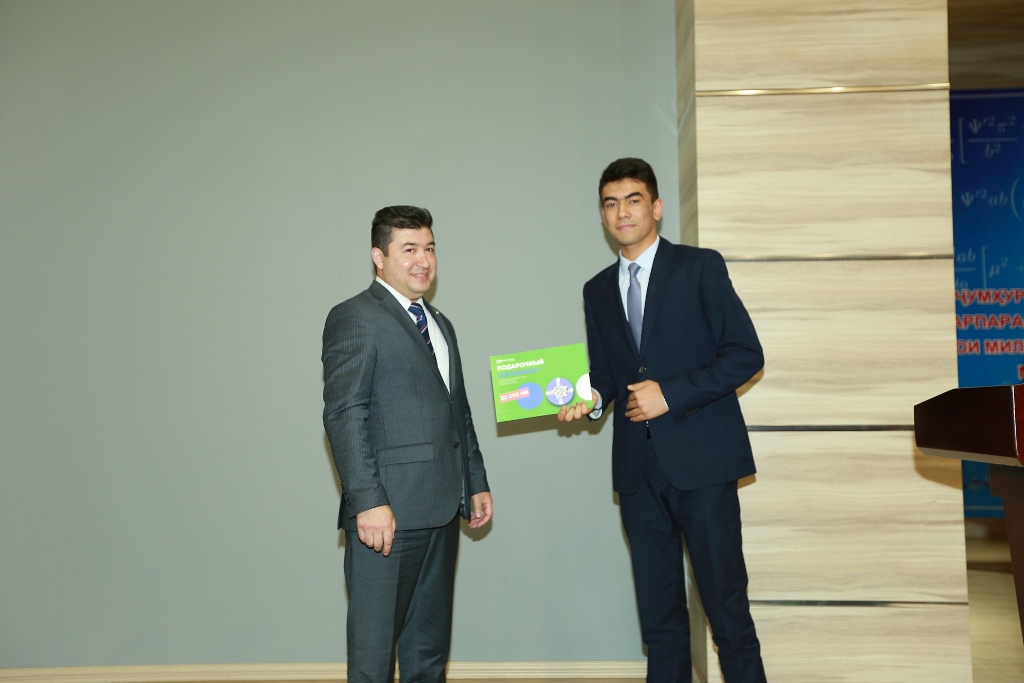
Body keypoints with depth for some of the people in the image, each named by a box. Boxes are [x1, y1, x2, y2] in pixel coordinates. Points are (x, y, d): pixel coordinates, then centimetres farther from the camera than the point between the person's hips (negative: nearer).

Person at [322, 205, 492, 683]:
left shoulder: (440, 325, 21)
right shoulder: (354, 318, -6)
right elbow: (343, 416, -15)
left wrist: (476, 483, 19)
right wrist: (368, 501, -22)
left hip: (442, 511, 8)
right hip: (387, 513, -8)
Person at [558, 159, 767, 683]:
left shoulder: (700, 267, 0)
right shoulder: (598, 290, 15)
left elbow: (745, 354, -6)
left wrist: (671, 394, -14)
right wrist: (591, 399, -4)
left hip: (700, 460, -4)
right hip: (637, 466, 5)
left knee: (724, 597, -1)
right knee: (658, 610, 10)